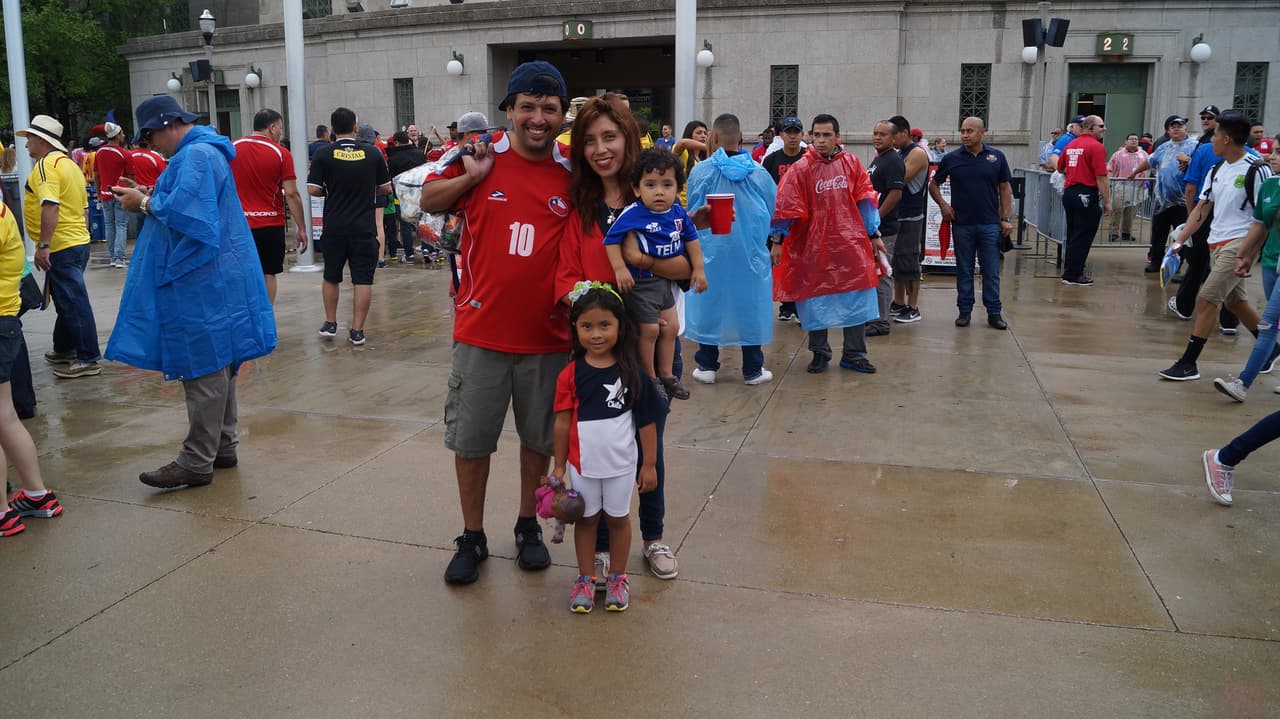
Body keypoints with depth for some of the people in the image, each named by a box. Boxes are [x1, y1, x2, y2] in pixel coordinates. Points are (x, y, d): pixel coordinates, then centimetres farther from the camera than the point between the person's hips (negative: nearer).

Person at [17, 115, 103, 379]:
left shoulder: (47, 164, -14)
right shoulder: (69, 164, 16)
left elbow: (50, 207, -25)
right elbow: (84, 207, 20)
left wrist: (42, 245, -24)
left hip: (62, 246, -10)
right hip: (79, 241, 10)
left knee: (74, 303, -5)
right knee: (66, 300, 19)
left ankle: (88, 359, -1)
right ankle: (64, 350, 31)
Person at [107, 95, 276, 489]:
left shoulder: (197, 155, -15)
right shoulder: (201, 151, 18)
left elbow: (182, 210, -24)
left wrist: (144, 202, -9)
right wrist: (149, 196, 9)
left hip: (204, 283, -11)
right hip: (214, 278, 11)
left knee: (203, 368, -7)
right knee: (217, 364, 14)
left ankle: (197, 462, -2)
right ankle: (223, 446, 22)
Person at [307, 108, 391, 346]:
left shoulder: (323, 154, -5)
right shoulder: (372, 153, -2)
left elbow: (313, 190, -8)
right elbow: (386, 188, 5)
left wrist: (330, 191, 12)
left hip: (334, 227, 1)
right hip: (364, 228, -1)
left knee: (331, 277, 18)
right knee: (362, 280, 3)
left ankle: (330, 324, 27)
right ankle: (357, 331, 2)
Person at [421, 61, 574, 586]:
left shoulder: (572, 174, -1)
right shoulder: (481, 157, -2)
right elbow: (429, 201, 9)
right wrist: (470, 177, -9)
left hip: (548, 336, 1)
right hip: (481, 330, 0)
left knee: (539, 438, 14)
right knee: (470, 439, 9)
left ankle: (528, 527, 35)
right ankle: (472, 538, 27)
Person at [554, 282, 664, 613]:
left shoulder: (632, 372, -11)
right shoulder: (571, 374, -9)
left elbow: (647, 422, -5)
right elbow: (563, 421, -3)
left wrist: (649, 464, -3)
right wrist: (559, 465, 0)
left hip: (621, 463, 0)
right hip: (582, 463, 1)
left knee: (618, 517, 15)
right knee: (586, 518, 15)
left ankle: (617, 578, 31)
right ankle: (585, 578, 30)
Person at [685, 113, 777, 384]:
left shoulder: (700, 171, -9)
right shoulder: (759, 173, -5)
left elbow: (692, 212, 4)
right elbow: (773, 212, 7)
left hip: (711, 250, 0)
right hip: (750, 251, 1)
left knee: (708, 304, 11)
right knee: (750, 304, 10)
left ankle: (707, 366, 17)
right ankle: (752, 370, 16)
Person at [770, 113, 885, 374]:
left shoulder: (851, 164, 3)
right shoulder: (801, 169, -6)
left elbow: (864, 199, 8)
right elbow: (786, 205, -6)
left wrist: (873, 234, 8)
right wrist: (777, 240, -9)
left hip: (851, 244, 2)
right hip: (814, 246, -2)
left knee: (856, 300, 6)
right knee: (816, 300, 7)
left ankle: (854, 355, 19)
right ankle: (820, 353, 23)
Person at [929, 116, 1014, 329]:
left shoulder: (996, 157, 3)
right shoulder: (952, 158, 2)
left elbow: (1005, 188, 6)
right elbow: (933, 185, 12)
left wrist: (1006, 218, -1)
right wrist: (943, 204, -4)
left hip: (990, 224, 0)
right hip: (962, 224, 0)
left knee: (991, 271, 3)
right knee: (964, 270, 8)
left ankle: (994, 313, 9)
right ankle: (964, 310, 17)